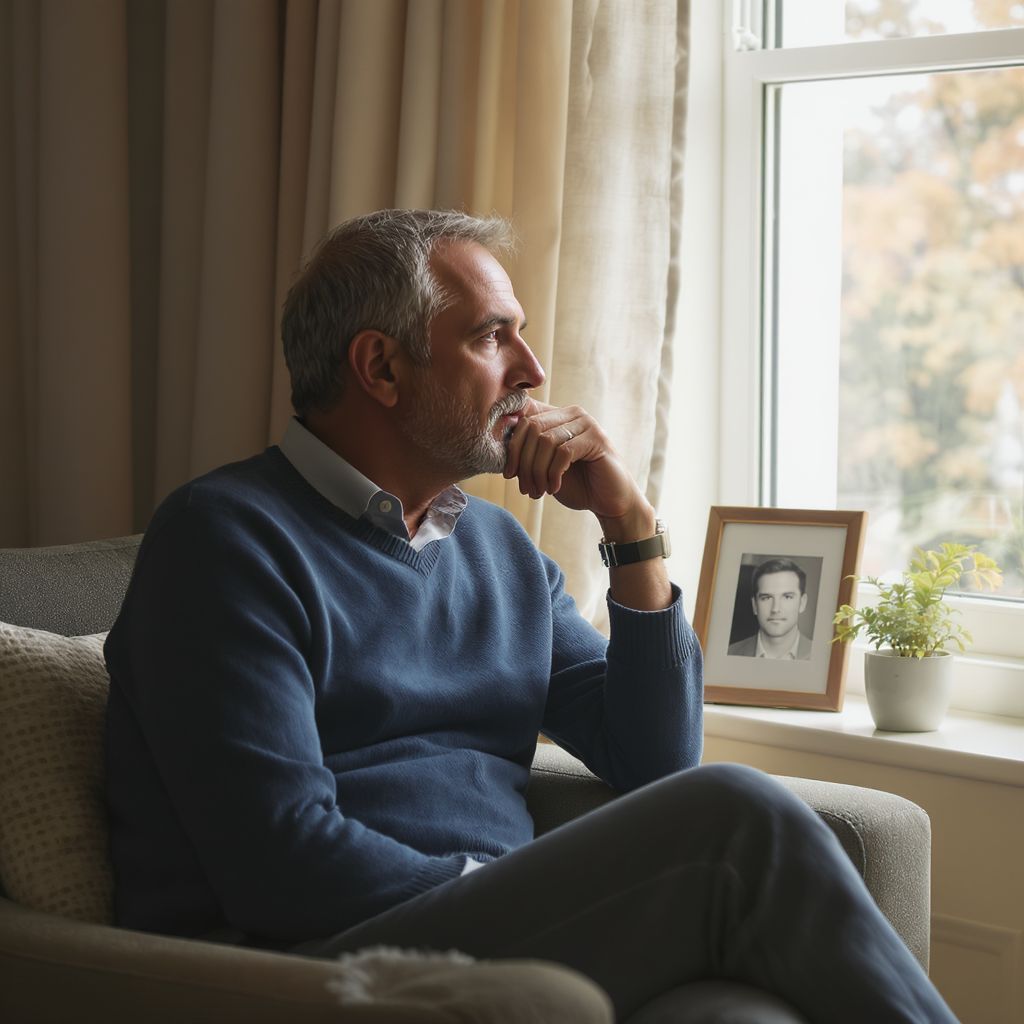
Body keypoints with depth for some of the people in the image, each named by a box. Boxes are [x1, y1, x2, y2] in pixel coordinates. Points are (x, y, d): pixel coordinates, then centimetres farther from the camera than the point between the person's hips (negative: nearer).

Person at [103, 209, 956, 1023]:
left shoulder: (502, 551, 19)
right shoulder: (227, 534, -5)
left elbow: (656, 768, 12)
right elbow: (282, 864, -15)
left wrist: (632, 525, 4)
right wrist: (551, 904, -11)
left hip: (496, 952, 7)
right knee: (736, 821, -23)